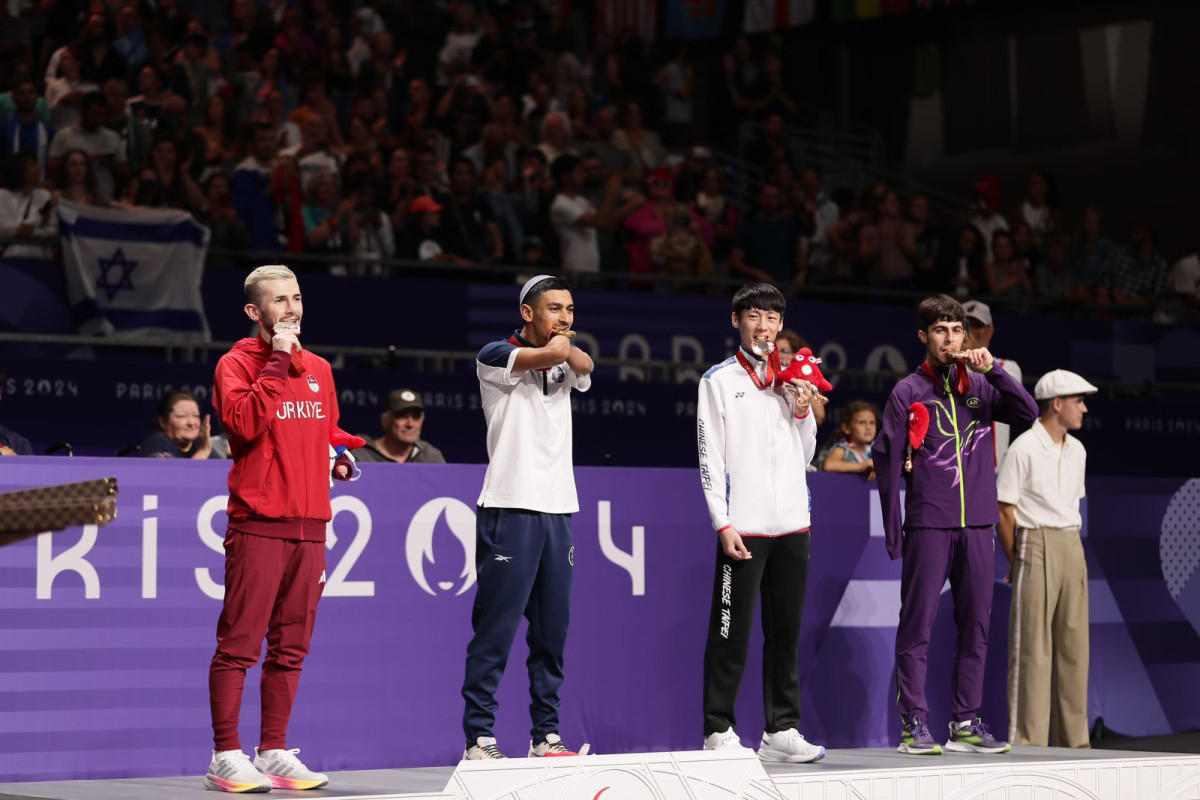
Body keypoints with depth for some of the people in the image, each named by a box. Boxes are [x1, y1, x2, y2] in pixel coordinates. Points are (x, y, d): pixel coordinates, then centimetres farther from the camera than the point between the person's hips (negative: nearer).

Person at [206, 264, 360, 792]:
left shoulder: (318, 369, 17)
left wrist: (341, 456, 9)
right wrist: (278, 364, -17)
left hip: (309, 524, 6)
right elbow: (245, 422, -19)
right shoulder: (236, 364, -2)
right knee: (239, 643, -6)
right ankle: (226, 759, -3)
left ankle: (274, 753, 15)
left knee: (291, 645, 9)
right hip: (258, 524, -6)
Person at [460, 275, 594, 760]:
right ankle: (479, 737, -5)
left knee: (552, 630, 7)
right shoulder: (496, 357, -1)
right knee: (495, 629, -8)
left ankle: (545, 733, 13)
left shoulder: (563, 366, 18)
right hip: (510, 507, -6)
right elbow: (547, 356, -15)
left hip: (558, 510, 6)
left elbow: (582, 364, -3)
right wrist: (549, 345, 3)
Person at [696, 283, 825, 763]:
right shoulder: (718, 381, 2)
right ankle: (719, 731, -2)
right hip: (743, 526, -5)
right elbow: (710, 459, -3)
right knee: (731, 633, -6)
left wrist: (804, 414, 1)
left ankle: (781, 730, 11)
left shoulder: (790, 382, 16)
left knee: (785, 632, 7)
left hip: (791, 524, 5)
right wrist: (723, 523, -12)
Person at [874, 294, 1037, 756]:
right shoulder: (909, 392, 2)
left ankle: (966, 724, 12)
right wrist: (893, 529, -5)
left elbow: (1028, 413, -1)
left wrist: (993, 369, -7)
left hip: (977, 526, 4)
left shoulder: (981, 386, 11)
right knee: (918, 627, -4)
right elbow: (886, 458, 0)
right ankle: (914, 724, -1)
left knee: (975, 626, 6)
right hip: (928, 526, -4)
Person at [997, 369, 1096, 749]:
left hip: (1072, 548, 7)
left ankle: (1072, 739, 14)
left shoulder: (1076, 451, 13)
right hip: (1036, 547, -7)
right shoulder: (1024, 449, -9)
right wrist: (1016, 562, -6)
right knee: (1032, 647, -5)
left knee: (1073, 643, 7)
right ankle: (1027, 742, -2)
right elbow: (1004, 510, -8)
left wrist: (1073, 548, 13)